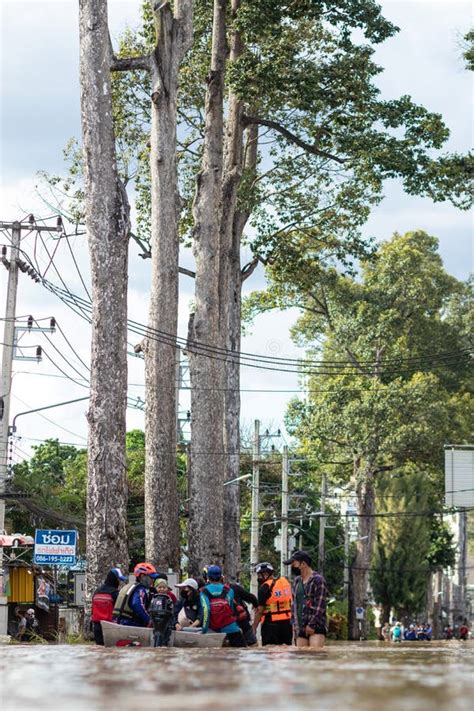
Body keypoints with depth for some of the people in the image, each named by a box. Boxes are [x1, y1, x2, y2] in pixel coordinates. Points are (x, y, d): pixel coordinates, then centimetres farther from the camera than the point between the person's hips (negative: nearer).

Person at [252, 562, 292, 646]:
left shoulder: (265, 587, -12)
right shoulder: (285, 581, 9)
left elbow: (260, 610, -13)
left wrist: (254, 628, -9)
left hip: (271, 624, -7)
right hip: (287, 623, 7)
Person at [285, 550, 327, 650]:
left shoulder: (318, 580, -5)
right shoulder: (297, 581, 18)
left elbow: (320, 605, -11)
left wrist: (312, 624, -14)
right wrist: (295, 624, 10)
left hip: (316, 627, -7)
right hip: (301, 628, 7)